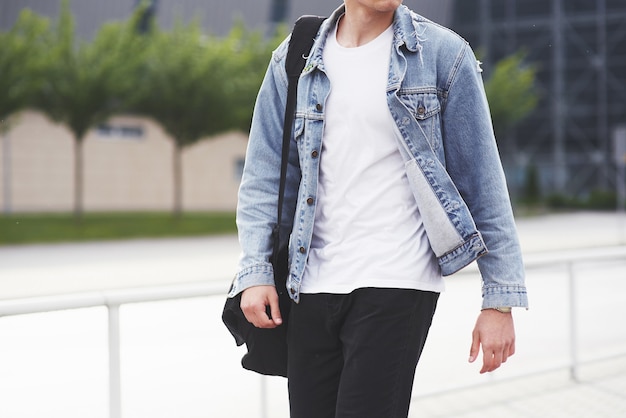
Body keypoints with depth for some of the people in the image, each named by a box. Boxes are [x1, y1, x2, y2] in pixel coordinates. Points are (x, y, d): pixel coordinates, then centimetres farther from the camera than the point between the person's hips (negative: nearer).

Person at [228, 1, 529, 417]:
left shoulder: (443, 54, -1)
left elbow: (482, 183, 0)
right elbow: (264, 176, 9)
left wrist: (501, 297, -3)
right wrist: (254, 270, -4)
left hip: (398, 285, -3)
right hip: (313, 286, 4)